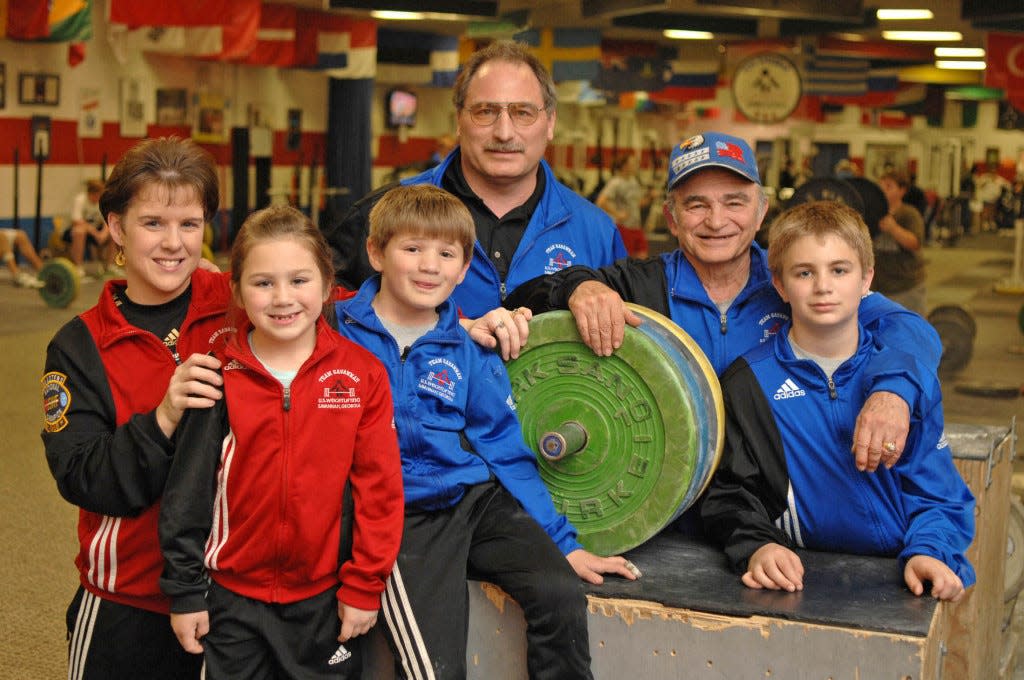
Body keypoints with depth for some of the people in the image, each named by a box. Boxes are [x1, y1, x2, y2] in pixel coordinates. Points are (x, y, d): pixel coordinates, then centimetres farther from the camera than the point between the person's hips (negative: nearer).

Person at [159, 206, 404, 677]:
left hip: (324, 597, 0)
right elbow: (186, 492, -2)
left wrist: (364, 585, -4)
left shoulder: (362, 375, -6)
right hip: (233, 597, 0)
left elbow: (379, 487, -4)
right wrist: (184, 592, 0)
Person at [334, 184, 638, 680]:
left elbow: (506, 453, 14)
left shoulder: (469, 354, 11)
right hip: (404, 514, -3)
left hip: (479, 496, 3)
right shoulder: (337, 331, 2)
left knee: (561, 593, -20)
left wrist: (562, 542, 10)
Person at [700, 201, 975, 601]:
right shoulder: (748, 382, 2)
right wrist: (756, 547, -17)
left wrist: (929, 552, -12)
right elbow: (729, 491, 1)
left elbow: (937, 493, 7)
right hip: (796, 579, -1)